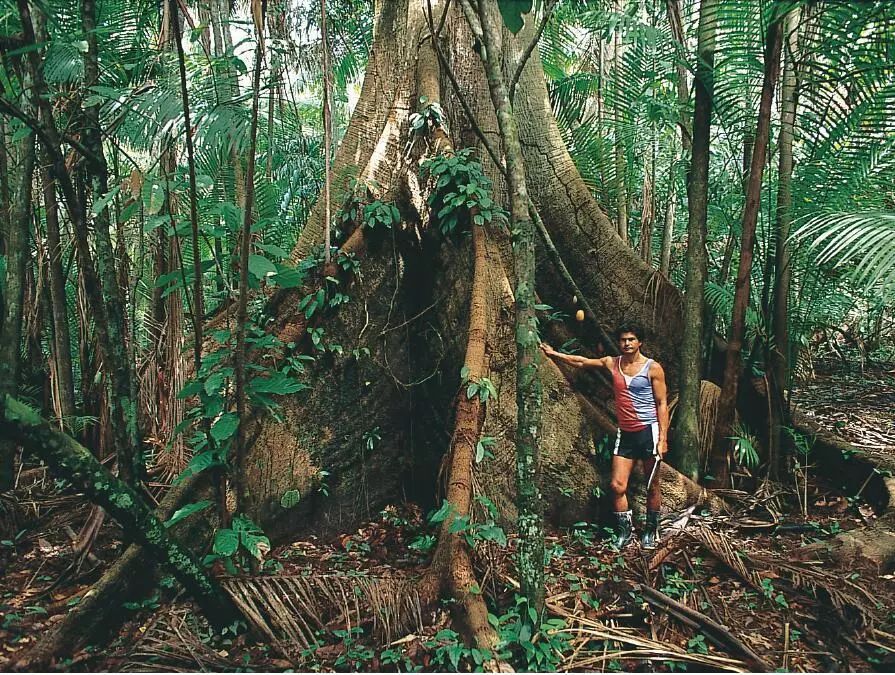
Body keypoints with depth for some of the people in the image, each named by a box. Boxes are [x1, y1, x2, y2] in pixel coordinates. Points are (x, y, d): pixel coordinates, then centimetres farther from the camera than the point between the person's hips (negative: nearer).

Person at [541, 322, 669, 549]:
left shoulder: (653, 368, -6)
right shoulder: (612, 363, 6)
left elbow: (662, 404, -6)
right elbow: (580, 362, 15)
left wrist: (663, 438, -12)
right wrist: (554, 354, 9)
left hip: (649, 431, -4)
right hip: (625, 434, 4)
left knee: (652, 486, 7)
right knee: (617, 485, -1)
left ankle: (651, 530, 25)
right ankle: (624, 530, 15)